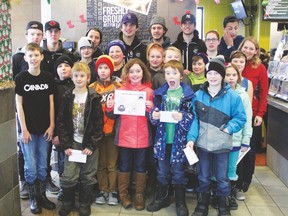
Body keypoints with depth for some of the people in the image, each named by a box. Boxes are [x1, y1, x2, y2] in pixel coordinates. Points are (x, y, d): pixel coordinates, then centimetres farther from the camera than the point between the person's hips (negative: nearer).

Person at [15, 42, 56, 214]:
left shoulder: (48, 77, 2)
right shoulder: (21, 78, -5)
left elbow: (51, 102, 5)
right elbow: (19, 104, -5)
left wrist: (52, 125, 0)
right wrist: (24, 129, -9)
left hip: (45, 128, 2)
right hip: (28, 129, -2)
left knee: (43, 166, 11)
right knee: (31, 166, 5)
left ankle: (42, 196, 26)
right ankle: (33, 199, 20)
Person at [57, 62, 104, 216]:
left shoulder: (94, 98, -4)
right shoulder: (67, 97, 2)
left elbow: (99, 123, -6)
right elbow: (61, 122, 2)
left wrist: (91, 145, -10)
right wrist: (66, 144, -5)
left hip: (89, 143, -1)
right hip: (72, 143, 1)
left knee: (87, 177, 7)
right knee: (69, 176, 0)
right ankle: (67, 202, 23)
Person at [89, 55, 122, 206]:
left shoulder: (118, 87, 3)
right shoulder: (91, 88, 6)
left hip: (113, 129, -1)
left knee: (112, 163, 5)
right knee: (101, 163, 9)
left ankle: (113, 191, 14)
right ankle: (103, 190, 19)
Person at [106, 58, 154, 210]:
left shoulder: (149, 91, 3)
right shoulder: (121, 90, 3)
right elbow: (114, 114, 8)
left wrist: (151, 108, -15)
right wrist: (109, 107, -12)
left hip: (142, 137, 0)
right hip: (124, 136, 0)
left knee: (140, 166, 11)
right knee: (124, 166, 11)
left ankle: (140, 195, 24)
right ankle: (123, 194, 26)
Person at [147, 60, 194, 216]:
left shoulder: (188, 94, -6)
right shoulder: (160, 93, 5)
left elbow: (193, 117, -6)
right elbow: (154, 113, 10)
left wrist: (183, 117, -24)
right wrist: (153, 115, -11)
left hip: (179, 140, -3)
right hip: (163, 139, 3)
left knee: (178, 173, 8)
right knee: (162, 172, 16)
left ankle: (181, 203, 24)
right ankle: (161, 198, 33)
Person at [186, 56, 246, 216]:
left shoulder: (232, 96, -7)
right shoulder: (198, 95, -1)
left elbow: (241, 118, -3)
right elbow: (194, 119, -2)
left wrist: (228, 128, -16)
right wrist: (191, 138, -11)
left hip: (222, 144, -2)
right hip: (202, 143, 2)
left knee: (222, 177, 12)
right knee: (203, 177, 16)